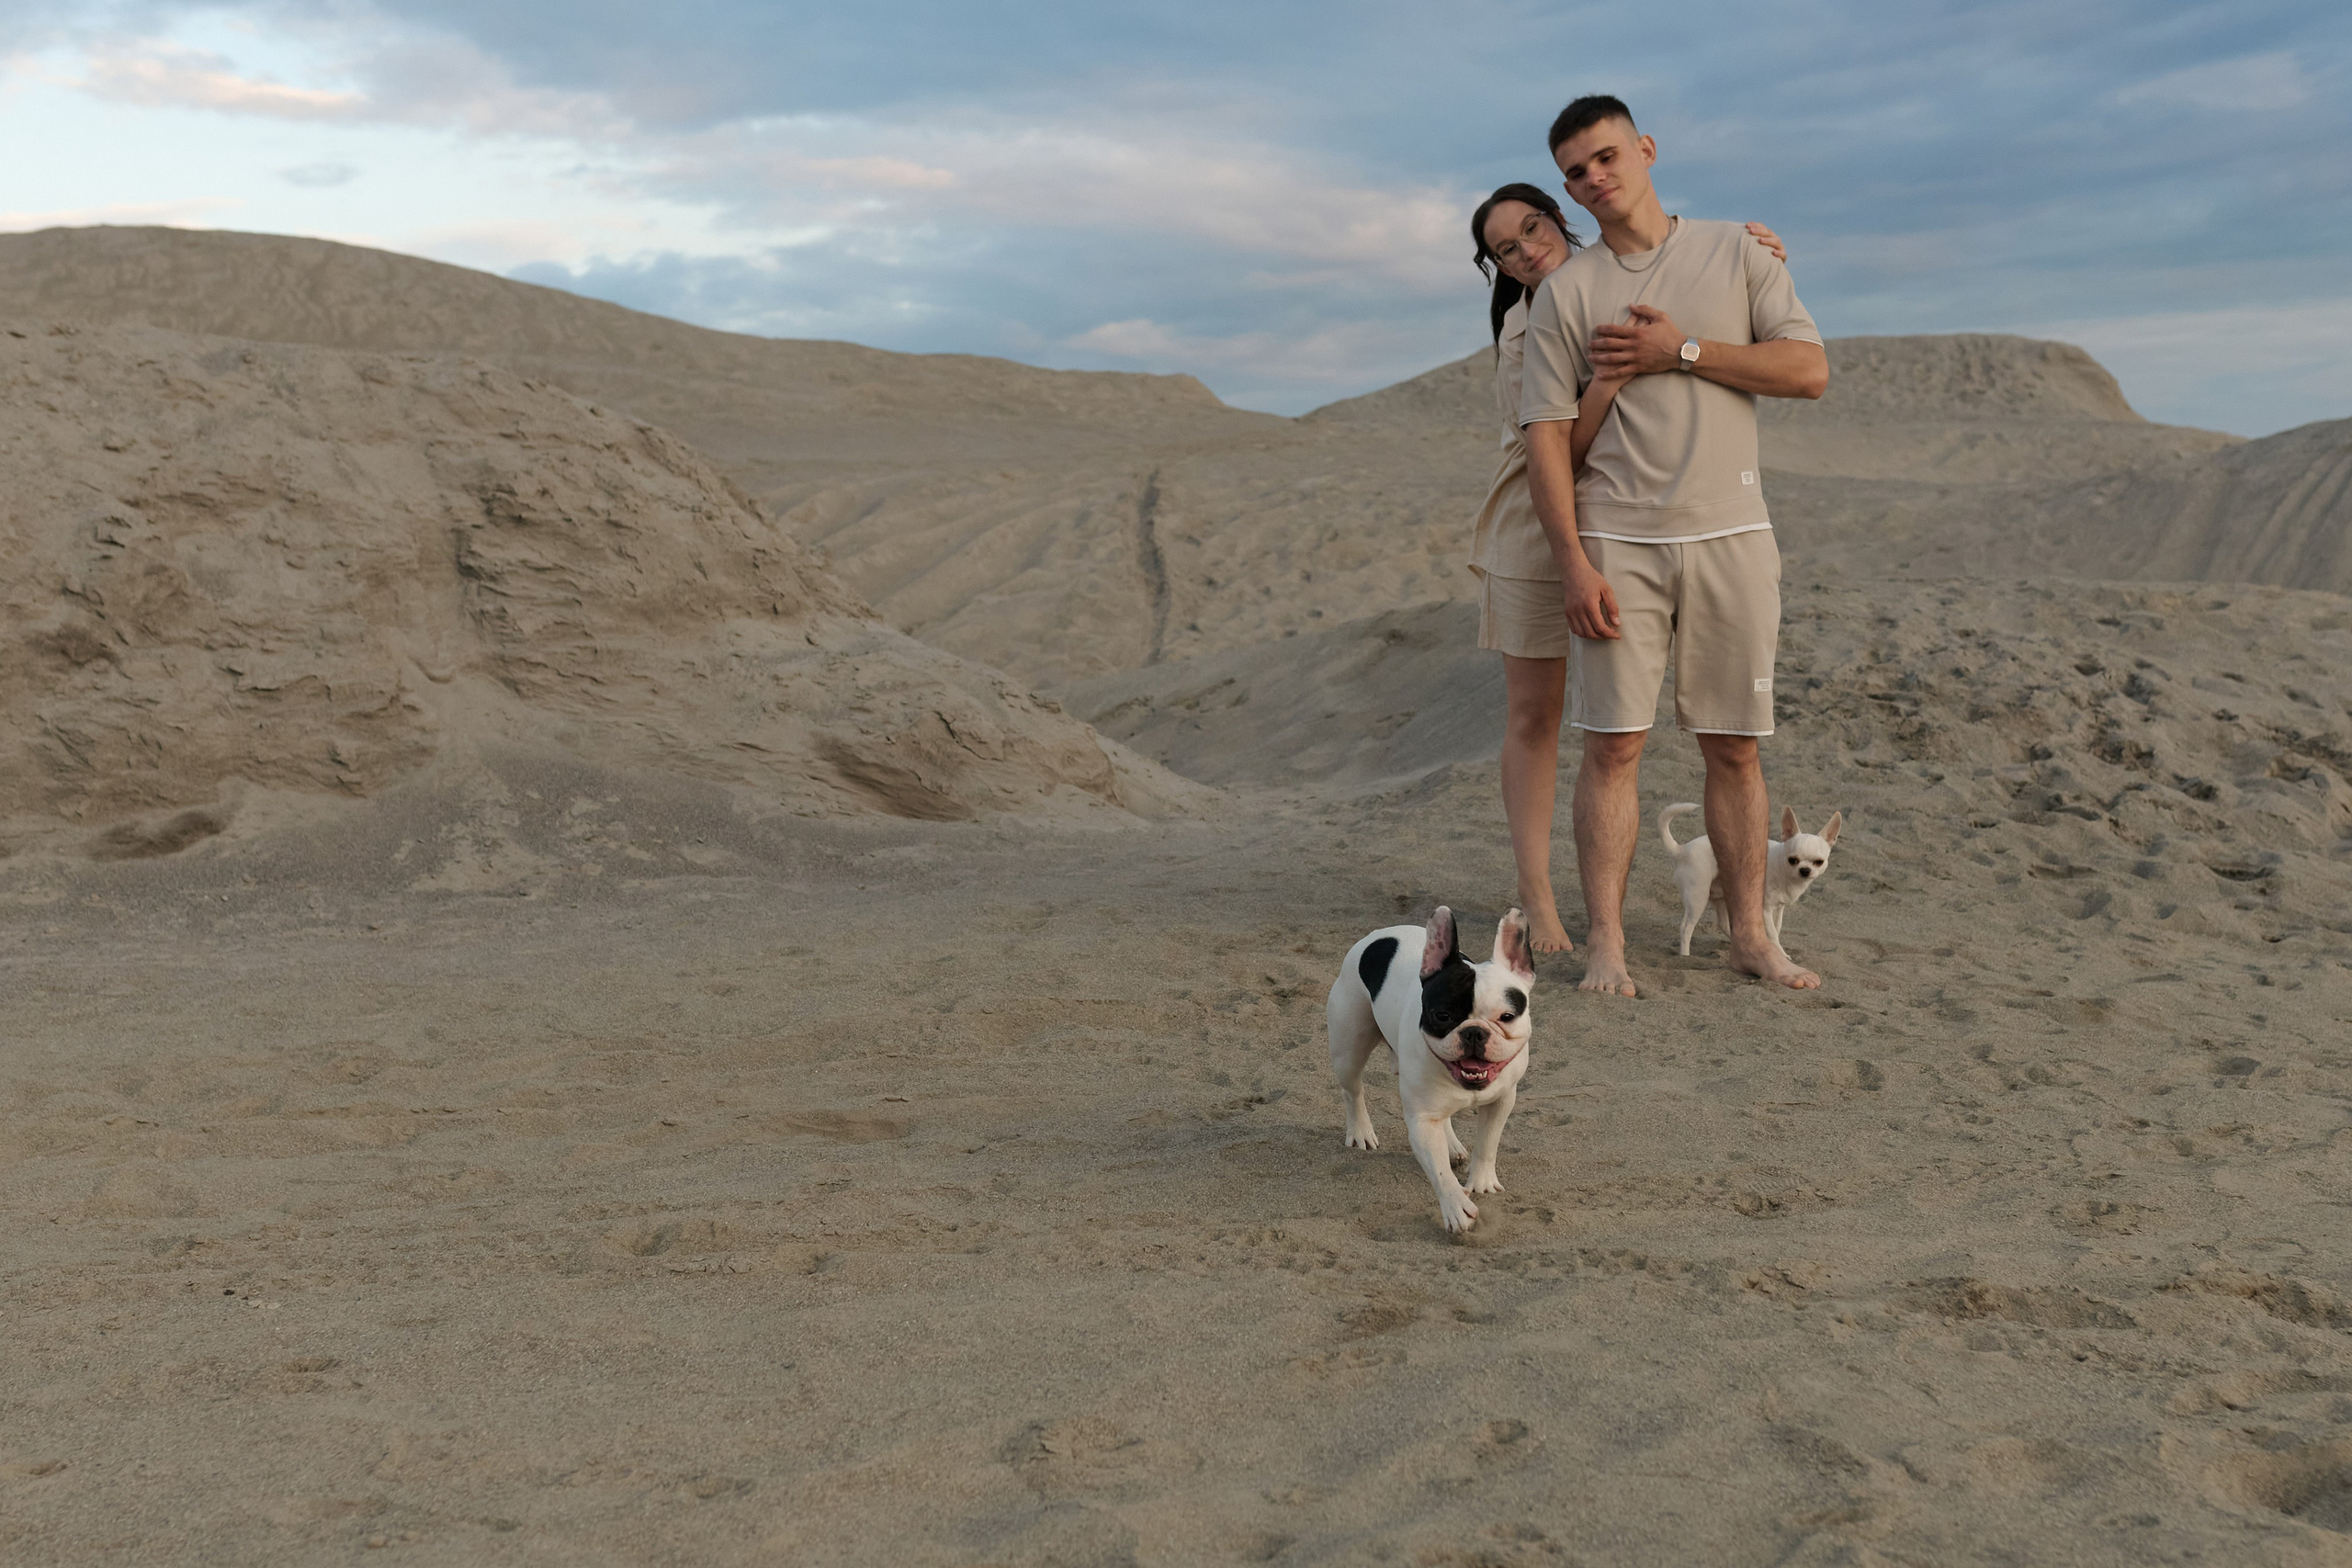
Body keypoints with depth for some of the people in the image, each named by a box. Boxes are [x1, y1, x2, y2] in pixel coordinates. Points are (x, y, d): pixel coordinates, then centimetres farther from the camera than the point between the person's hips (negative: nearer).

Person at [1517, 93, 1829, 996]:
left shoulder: (1736, 254, 9)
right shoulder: (1565, 292, 6)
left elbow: (1809, 371, 1)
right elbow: (1548, 436, 0)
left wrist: (1683, 353, -8)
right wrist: (1573, 565, -10)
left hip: (1731, 533, 1)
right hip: (1617, 540, -1)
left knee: (1735, 746, 6)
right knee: (1613, 743, -5)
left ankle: (1749, 936, 15)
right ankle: (1605, 944, 0)